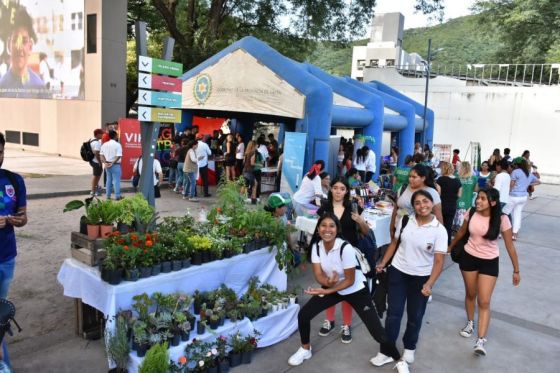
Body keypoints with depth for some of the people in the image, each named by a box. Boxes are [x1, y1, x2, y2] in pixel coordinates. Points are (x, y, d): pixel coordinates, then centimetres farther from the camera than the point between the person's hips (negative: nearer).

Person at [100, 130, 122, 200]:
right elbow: (118, 156, -18)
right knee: (116, 181, -1)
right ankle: (117, 196, 2)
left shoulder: (104, 144, 8)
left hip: (107, 165, 6)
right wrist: (112, 163, -14)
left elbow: (101, 155, 5)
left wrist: (105, 163, -1)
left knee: (109, 180, 15)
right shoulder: (117, 145, -11)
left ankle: (108, 195, 20)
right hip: (115, 165, -6)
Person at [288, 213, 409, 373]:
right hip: (332, 288, 5)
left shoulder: (345, 248, -31)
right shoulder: (316, 247, -14)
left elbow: (350, 280, -24)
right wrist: (327, 282, -37)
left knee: (377, 332, -8)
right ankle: (305, 349, 26)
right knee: (303, 315, -2)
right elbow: (318, 274, -14)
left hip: (356, 291, -5)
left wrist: (326, 291, -31)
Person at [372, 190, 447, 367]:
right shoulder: (405, 221, -6)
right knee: (393, 313, 5)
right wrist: (383, 263, 0)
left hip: (421, 278, -1)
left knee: (415, 316, 15)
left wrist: (429, 284, -25)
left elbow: (439, 261, -15)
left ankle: (409, 347, 40)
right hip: (397, 272, 1)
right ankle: (386, 352, 18)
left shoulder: (439, 230, -14)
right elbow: (394, 243, 6)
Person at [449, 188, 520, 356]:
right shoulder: (471, 213, -11)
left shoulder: (502, 219, -18)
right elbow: (461, 232, 7)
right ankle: (470, 324, 40)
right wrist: (450, 247, 20)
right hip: (469, 258, 3)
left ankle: (481, 341, -1)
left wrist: (516, 270, -5)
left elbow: (510, 245, -10)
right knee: (470, 294, 18)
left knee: (484, 301, -5)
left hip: (490, 262, -2)